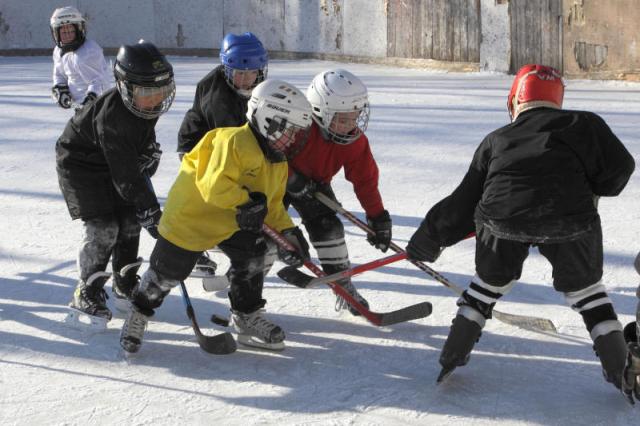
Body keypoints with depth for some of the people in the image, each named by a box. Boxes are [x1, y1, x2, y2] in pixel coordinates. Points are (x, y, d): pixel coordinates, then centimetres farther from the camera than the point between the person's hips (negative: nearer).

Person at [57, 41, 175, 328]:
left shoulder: (144, 102, -13)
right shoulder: (112, 118, -39)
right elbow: (126, 176, -37)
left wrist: (149, 151, 9)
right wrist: (150, 211, -36)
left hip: (115, 160, 8)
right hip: (80, 163, -8)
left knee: (130, 220, 6)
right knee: (102, 228, -16)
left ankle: (125, 283, 23)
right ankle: (87, 294, -4)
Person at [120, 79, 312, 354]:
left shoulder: (278, 162, 1)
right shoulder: (233, 141, -29)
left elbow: (272, 204, 6)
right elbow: (215, 186, -36)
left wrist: (288, 232, -5)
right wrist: (246, 201, -34)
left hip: (233, 220, 8)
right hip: (191, 214, -8)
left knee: (252, 256, -5)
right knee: (168, 272, 4)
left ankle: (247, 320, 11)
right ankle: (139, 313, 29)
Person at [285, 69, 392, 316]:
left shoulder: (355, 140, -20)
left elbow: (365, 179, -12)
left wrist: (377, 217, -11)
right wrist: (295, 181, -32)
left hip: (316, 184, 4)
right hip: (278, 180, -4)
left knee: (328, 227, -8)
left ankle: (344, 286, 2)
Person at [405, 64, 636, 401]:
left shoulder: (496, 140, 24)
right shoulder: (583, 124, 20)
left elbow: (466, 199, 25)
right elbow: (619, 166, 9)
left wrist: (431, 237, 35)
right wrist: (589, 190, 29)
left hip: (503, 217, 1)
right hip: (571, 219, -1)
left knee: (490, 283, 26)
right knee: (585, 290, 20)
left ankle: (452, 357, 26)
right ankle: (620, 369, 19)